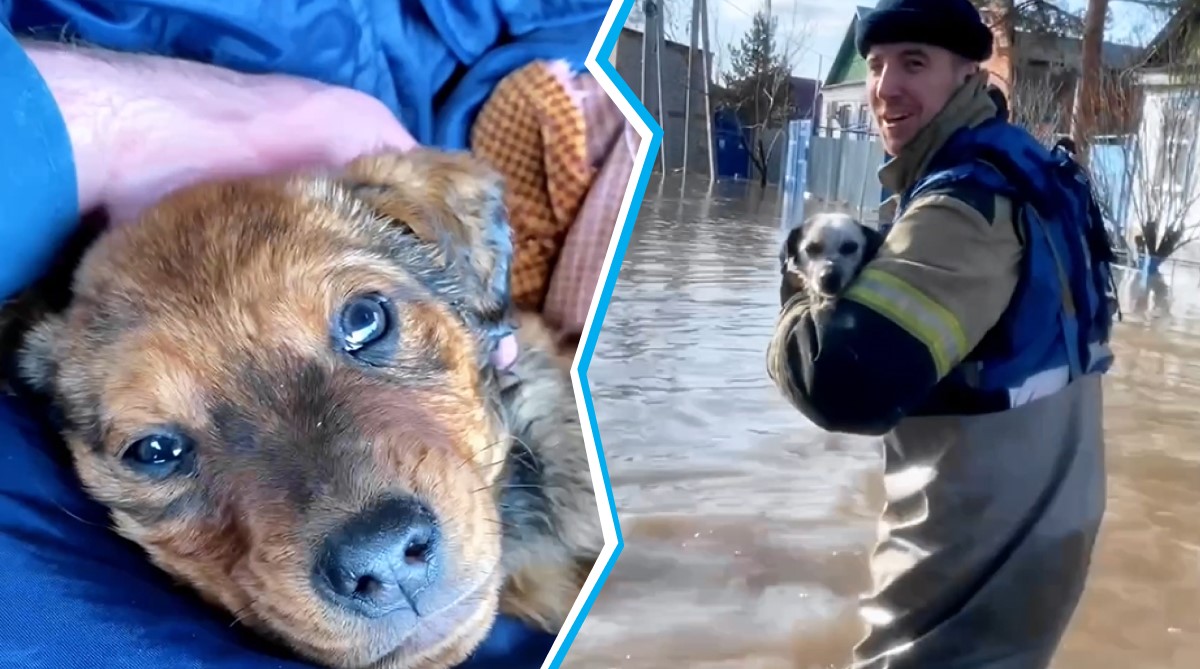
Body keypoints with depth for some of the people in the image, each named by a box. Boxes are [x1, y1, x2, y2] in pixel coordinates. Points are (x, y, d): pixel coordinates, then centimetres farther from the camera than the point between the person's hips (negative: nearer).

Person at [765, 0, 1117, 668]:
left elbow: (849, 380, -36)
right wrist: (859, 277, -1)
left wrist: (798, 316, -15)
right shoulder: (1020, 168, 8)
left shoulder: (969, 197, -24)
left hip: (983, 546, -9)